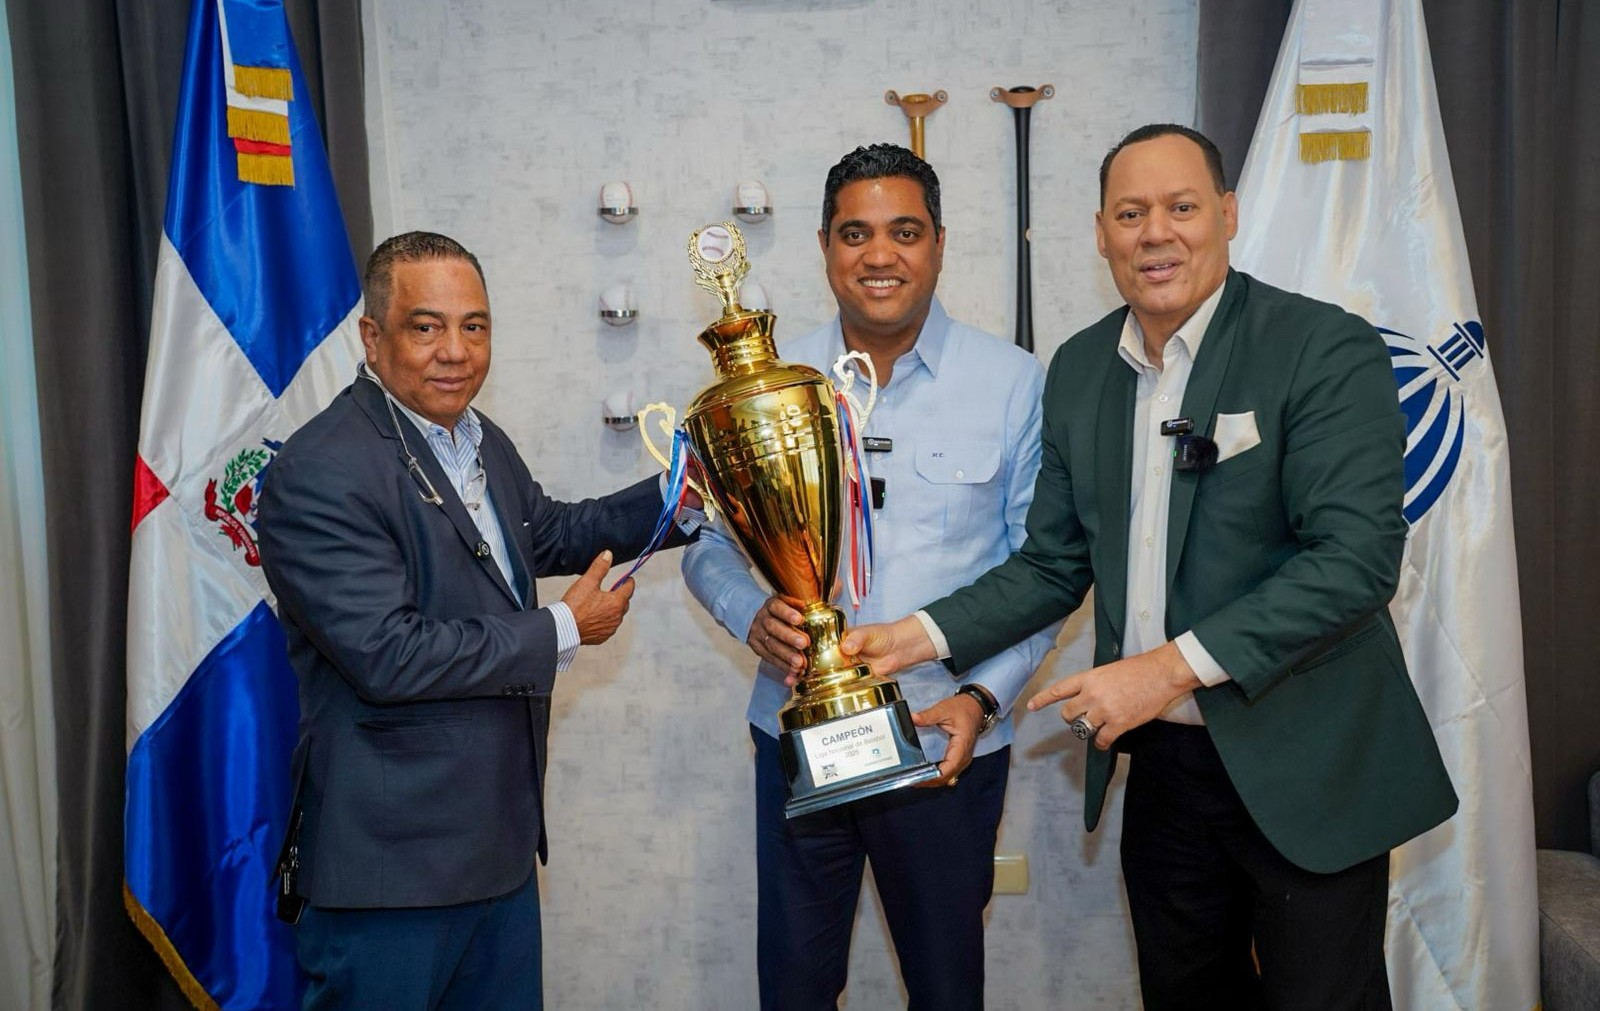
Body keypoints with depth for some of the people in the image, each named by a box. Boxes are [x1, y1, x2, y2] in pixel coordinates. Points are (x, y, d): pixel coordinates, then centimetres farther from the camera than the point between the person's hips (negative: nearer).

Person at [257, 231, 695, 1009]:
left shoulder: (483, 443, 9)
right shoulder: (319, 476, -20)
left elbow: (552, 534, 23)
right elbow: (386, 655, -26)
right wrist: (562, 633, -16)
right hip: (390, 866, -8)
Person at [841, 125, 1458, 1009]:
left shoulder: (1328, 349, -12)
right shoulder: (1078, 369, 5)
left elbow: (1356, 556, -21)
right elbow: (1054, 565, 9)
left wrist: (1174, 665, -26)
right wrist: (921, 636, -4)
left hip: (1307, 770, -5)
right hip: (1163, 763, 5)